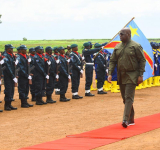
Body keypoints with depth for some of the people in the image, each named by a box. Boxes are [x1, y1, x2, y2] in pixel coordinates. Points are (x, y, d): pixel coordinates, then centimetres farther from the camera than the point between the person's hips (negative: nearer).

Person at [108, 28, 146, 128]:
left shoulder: (136, 46, -6)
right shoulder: (117, 47, 10)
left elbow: (142, 60, -6)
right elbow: (113, 61, 12)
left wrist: (140, 75, -12)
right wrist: (110, 74, 0)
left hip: (131, 76, -6)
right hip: (121, 77, 6)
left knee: (129, 97, -13)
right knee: (125, 98, 9)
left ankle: (126, 119, -17)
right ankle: (131, 119, 20)